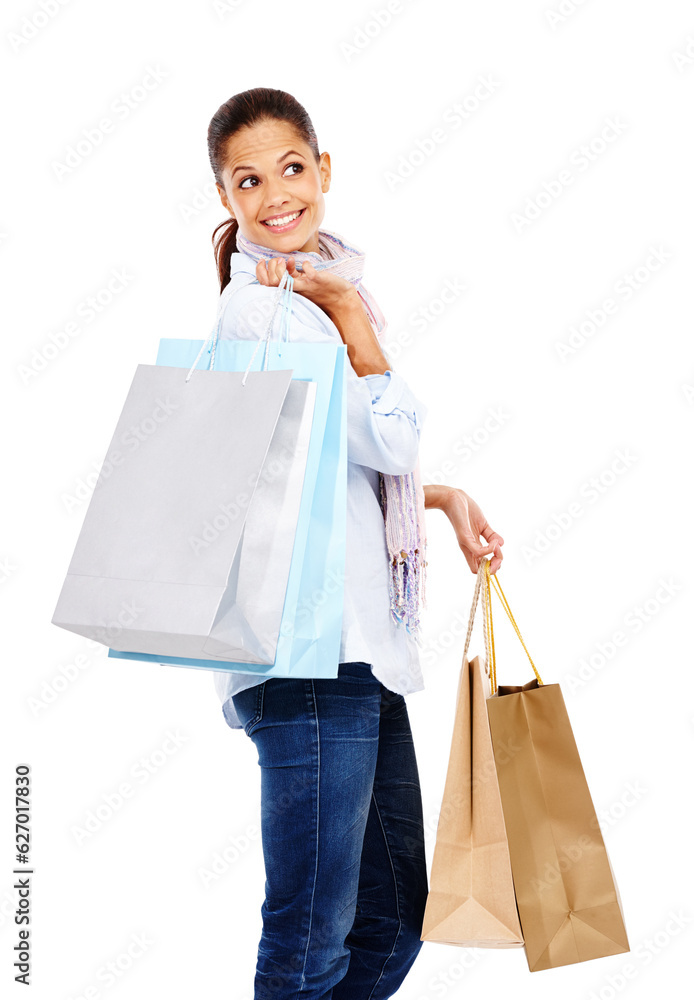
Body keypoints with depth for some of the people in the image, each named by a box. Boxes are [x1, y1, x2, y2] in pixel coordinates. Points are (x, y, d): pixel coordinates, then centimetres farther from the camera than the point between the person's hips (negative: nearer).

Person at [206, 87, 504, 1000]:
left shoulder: (323, 287, 18)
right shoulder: (262, 306, -11)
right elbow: (394, 438, -16)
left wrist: (442, 496, 18)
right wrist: (348, 308, -11)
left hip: (360, 641, 10)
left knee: (393, 918, 18)